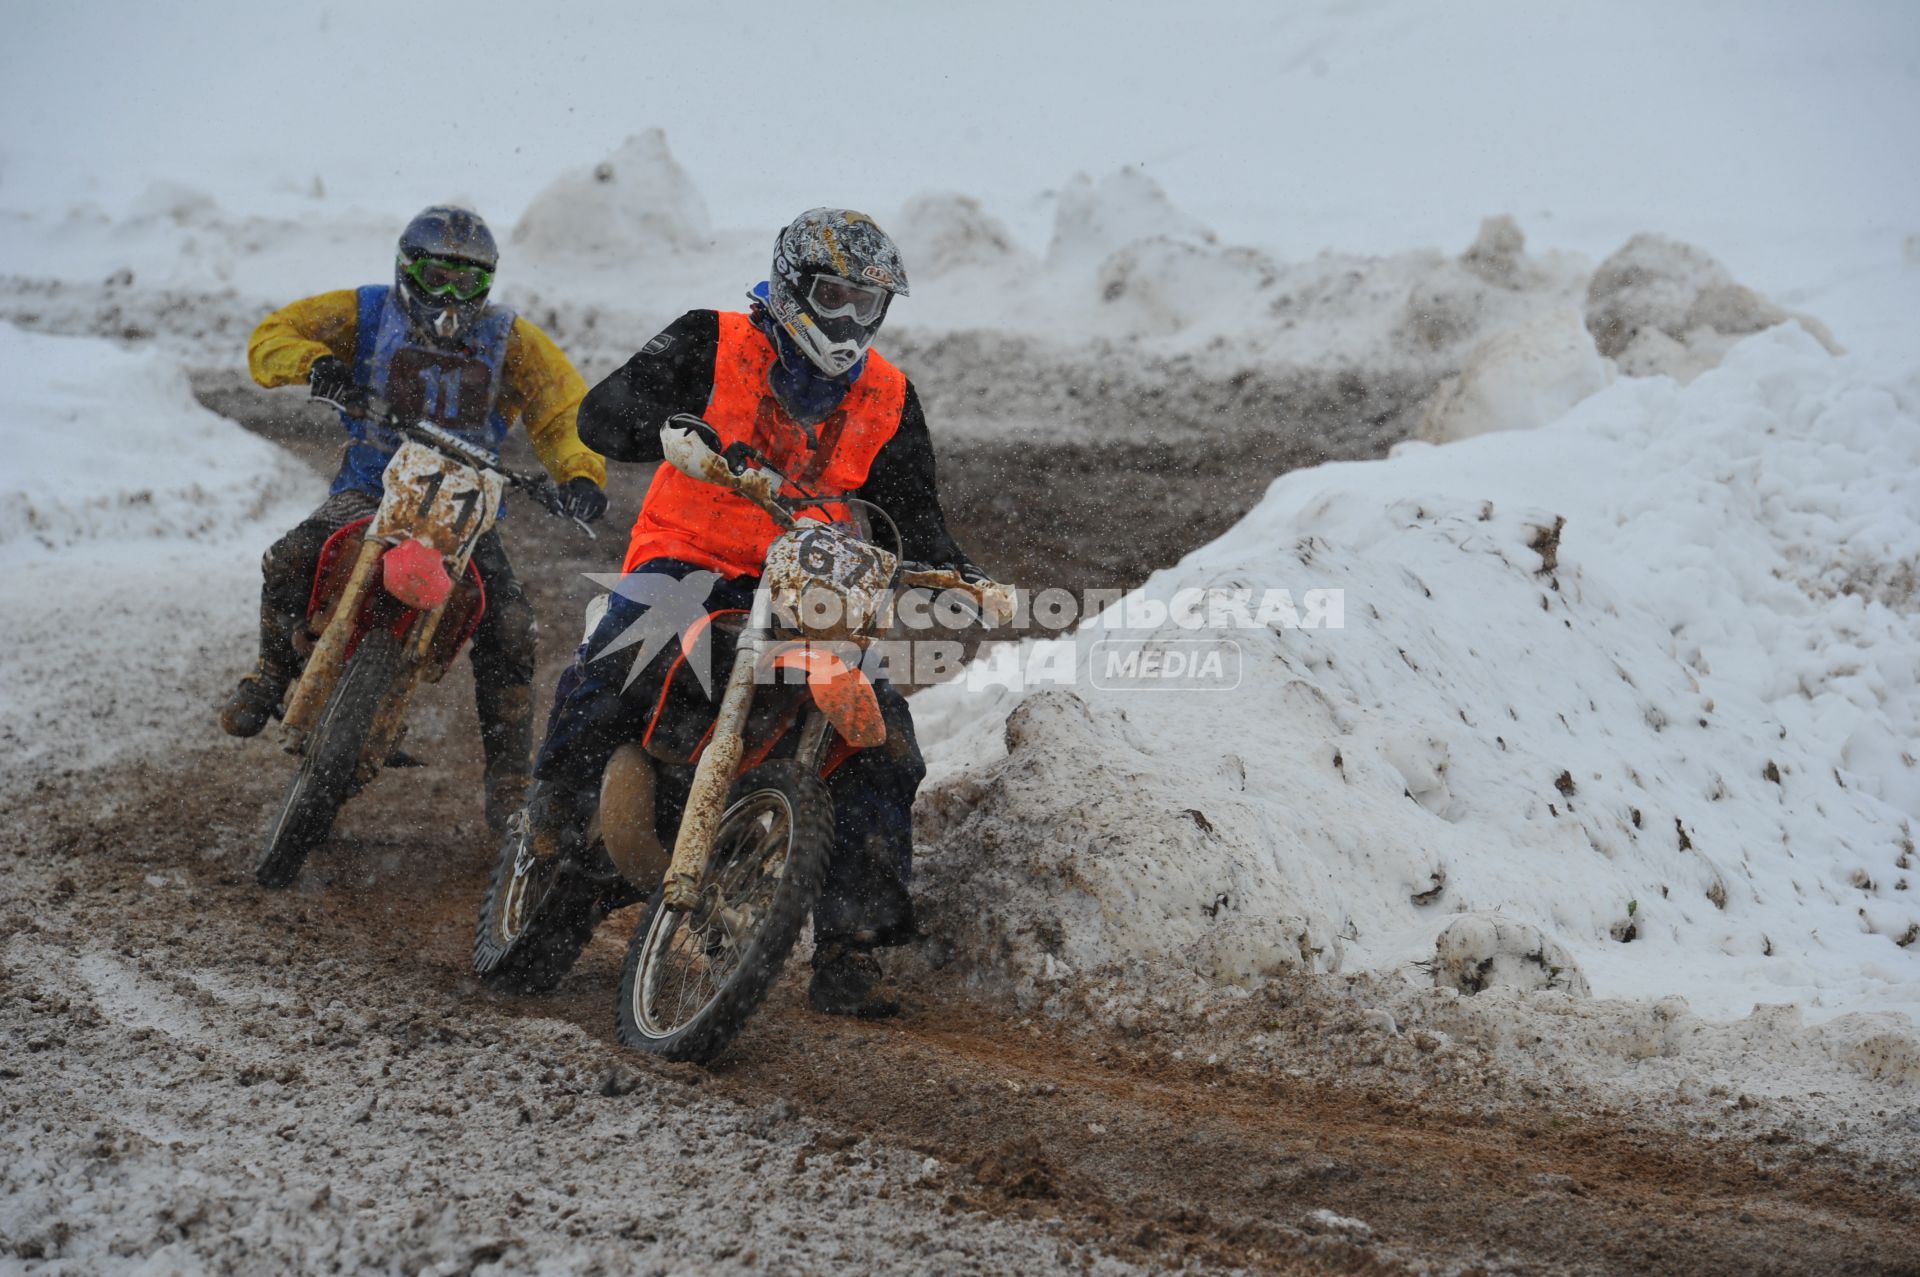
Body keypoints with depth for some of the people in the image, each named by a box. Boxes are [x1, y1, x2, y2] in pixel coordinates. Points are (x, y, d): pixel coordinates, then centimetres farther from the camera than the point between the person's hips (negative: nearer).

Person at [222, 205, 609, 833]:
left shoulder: (509, 340, 5)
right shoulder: (366, 315, 3)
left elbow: (564, 408, 0)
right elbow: (272, 337, 0)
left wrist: (581, 473, -20)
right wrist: (316, 364, -23)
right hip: (371, 488, 0)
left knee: (510, 627, -18)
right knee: (289, 561, -30)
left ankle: (507, 779, -6)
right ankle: (273, 675, -3)